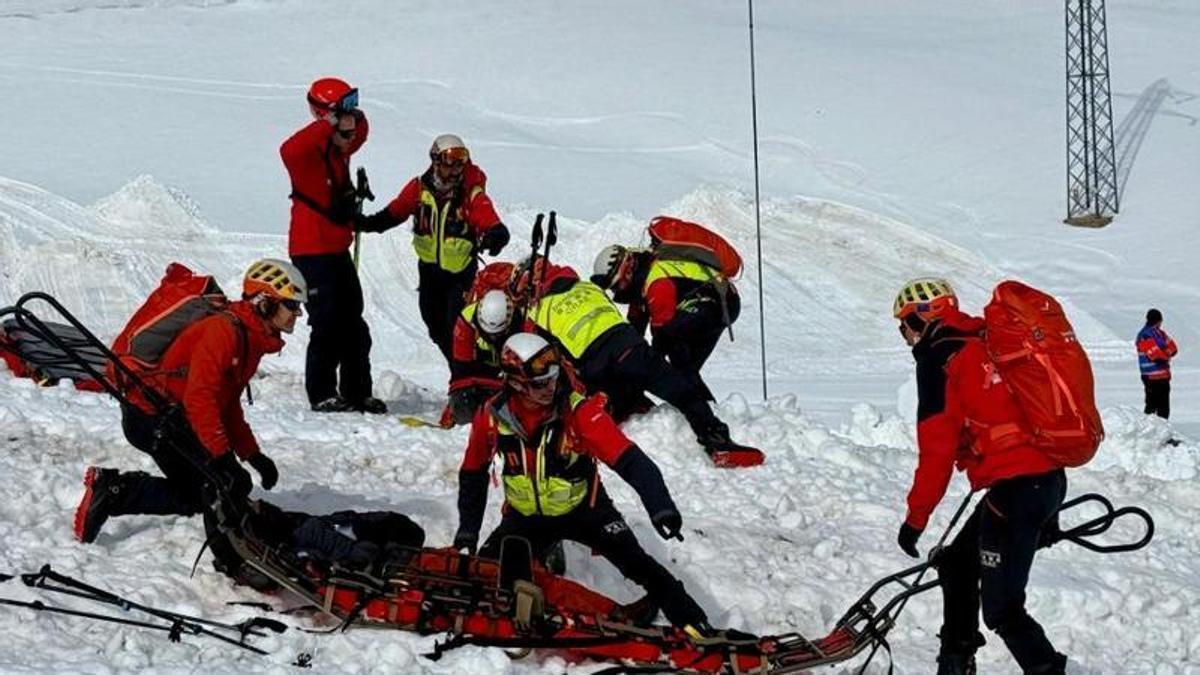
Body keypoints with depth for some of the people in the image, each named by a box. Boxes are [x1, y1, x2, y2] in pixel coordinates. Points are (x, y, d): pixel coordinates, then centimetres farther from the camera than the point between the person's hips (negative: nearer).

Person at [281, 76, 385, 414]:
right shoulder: (309, 150, -15)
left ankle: (357, 392, 17)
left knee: (353, 324, 10)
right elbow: (289, 150, -39)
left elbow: (359, 133, 30)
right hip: (312, 251, -9)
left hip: (338, 249, 9)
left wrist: (355, 119, 6)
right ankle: (321, 394, 1)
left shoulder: (340, 149, 10)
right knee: (327, 324, -7)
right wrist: (327, 125, -36)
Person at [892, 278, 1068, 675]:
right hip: (1048, 477, 9)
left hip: (1014, 488, -9)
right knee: (956, 565, 25)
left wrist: (916, 517, -1)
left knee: (1002, 610, -7)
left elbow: (937, 449, -10)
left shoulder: (938, 359, -4)